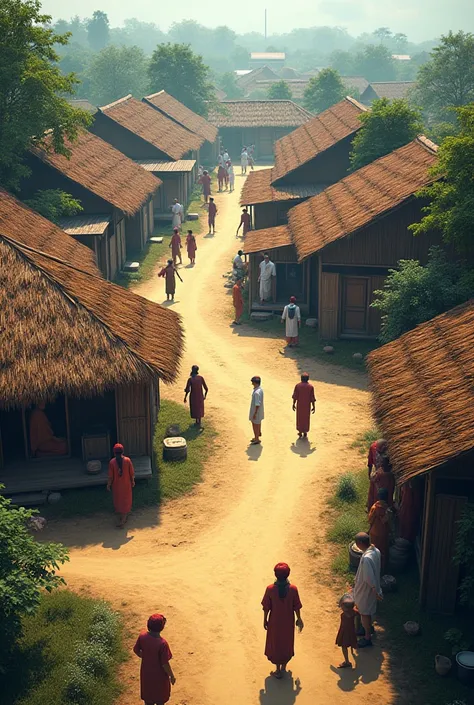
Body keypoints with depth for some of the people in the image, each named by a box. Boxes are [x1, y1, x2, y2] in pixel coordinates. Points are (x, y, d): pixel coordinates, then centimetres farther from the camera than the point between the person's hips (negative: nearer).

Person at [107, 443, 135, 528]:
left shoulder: (112, 462, -21)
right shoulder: (127, 460, -19)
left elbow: (110, 476, -14)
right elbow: (132, 473, -9)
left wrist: (108, 485, 3)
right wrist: (132, 481, 10)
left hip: (116, 486, 0)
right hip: (126, 485, 0)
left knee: (118, 501, 22)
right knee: (126, 501, 17)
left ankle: (122, 517, 40)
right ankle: (123, 519, 19)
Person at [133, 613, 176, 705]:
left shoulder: (142, 636, -18)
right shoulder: (162, 643, -34)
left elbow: (136, 650, -1)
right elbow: (165, 664, -24)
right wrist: (172, 676, -7)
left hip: (146, 672, 5)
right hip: (159, 674, -5)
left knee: (148, 694, 27)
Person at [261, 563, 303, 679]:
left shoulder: (270, 589, -21)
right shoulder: (293, 589, -19)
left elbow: (266, 607, -11)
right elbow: (296, 607, -8)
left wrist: (265, 620, 4)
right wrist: (299, 619, 8)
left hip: (275, 622, -1)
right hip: (288, 622, 1)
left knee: (275, 644, 18)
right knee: (287, 643, 22)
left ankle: (278, 670, 27)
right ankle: (283, 668, 34)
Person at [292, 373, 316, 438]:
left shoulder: (297, 386, -9)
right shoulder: (311, 387, -10)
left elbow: (295, 396, -7)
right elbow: (312, 398, -9)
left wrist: (294, 404, 4)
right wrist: (313, 406, -1)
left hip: (299, 405, 0)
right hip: (307, 405, 0)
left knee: (299, 418, 13)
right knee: (306, 418, 14)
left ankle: (300, 432, 14)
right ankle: (305, 432, 19)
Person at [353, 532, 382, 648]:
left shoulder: (366, 558, -37)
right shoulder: (376, 551, -8)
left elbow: (369, 578, -32)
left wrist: (376, 592, -20)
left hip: (366, 589, -8)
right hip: (371, 588, 8)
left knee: (365, 613, 10)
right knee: (369, 610, 28)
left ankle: (367, 638, 26)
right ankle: (368, 628, 49)